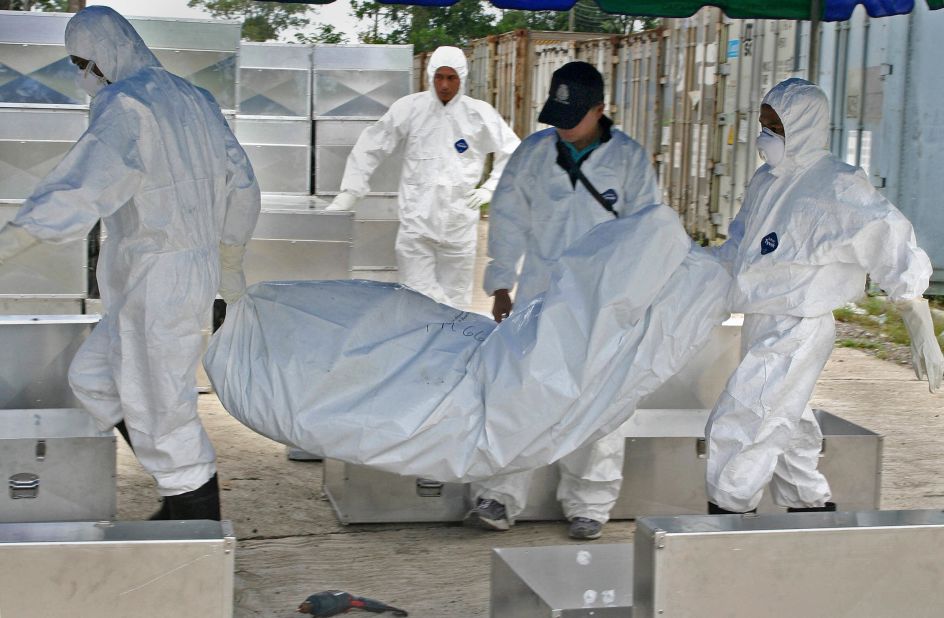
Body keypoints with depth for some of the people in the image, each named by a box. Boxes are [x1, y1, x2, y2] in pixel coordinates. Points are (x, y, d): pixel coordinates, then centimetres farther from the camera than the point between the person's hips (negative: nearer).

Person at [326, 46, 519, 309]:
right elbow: (371, 147, 4)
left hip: (459, 222, 1)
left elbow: (513, 152, 11)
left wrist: (490, 188, 1)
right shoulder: (411, 108, -1)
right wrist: (349, 193, -1)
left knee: (455, 300, 8)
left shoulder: (479, 113, 2)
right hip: (417, 219, -1)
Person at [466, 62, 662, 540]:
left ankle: (589, 505, 16)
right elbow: (508, 218, 10)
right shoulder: (534, 151, 2)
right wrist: (501, 284, 8)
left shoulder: (629, 158, -2)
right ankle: (500, 498, 8)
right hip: (537, 297, 2)